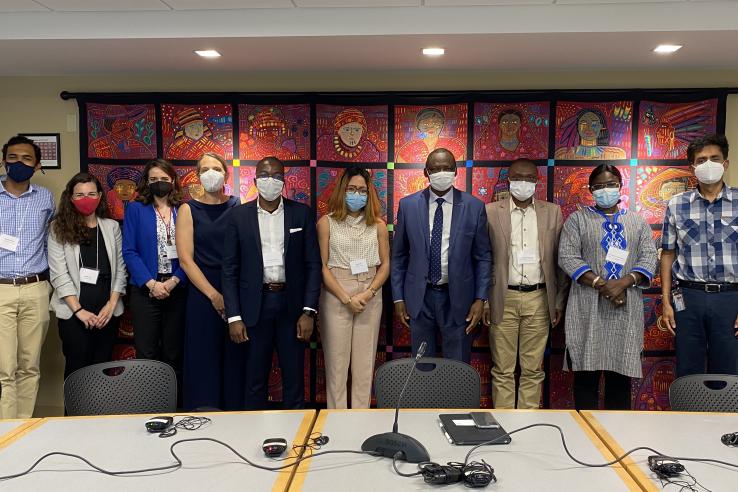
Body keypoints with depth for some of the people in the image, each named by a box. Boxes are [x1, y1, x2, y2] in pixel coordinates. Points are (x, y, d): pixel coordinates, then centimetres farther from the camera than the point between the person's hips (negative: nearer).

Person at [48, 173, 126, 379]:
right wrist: (78, 310, -12)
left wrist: (112, 304, -6)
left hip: (107, 310, 2)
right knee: (77, 367, 3)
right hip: (73, 312, -2)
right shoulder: (59, 229, 0)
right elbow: (59, 274, -6)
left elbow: (120, 269, 5)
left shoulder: (112, 227, 8)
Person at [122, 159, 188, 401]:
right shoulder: (135, 209, 6)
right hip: (145, 290, -1)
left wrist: (174, 281, -11)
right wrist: (151, 283, -11)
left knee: (174, 353, 7)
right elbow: (129, 251, -1)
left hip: (177, 289, 1)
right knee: (146, 354, 0)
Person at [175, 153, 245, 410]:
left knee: (235, 358, 5)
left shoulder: (239, 206, 7)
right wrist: (214, 295, -10)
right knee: (204, 360, 3)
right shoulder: (189, 210, 5)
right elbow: (185, 259, -2)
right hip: (203, 295, -1)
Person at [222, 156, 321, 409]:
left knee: (294, 378, 8)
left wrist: (309, 311, -6)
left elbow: (313, 264, 1)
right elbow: (230, 269, 2)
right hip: (254, 305, 0)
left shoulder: (302, 213, 2)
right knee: (255, 380, 10)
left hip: (292, 304, 0)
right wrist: (233, 317, -5)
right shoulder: (239, 215, 3)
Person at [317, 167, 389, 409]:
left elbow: (385, 265, 7)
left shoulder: (378, 225, 6)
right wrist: (346, 298, -10)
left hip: (370, 299, 2)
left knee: (365, 363, 6)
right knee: (337, 362, 2)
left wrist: (368, 293, -8)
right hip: (335, 296, -2)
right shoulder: (327, 223, 0)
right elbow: (322, 265, -3)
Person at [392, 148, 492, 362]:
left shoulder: (474, 207, -3)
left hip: (458, 298, -1)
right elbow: (399, 255, 4)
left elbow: (483, 257, 1)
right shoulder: (408, 205, 0)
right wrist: (398, 298, 2)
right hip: (419, 297, 1)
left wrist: (480, 299, -5)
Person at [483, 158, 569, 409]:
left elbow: (560, 259, 8)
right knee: (503, 369, 4)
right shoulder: (491, 212, 2)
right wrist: (483, 301, -1)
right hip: (503, 299, -1)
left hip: (538, 299, 1)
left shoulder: (552, 212, 7)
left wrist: (560, 301, 4)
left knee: (533, 370, 7)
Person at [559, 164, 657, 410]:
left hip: (626, 308, 2)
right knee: (586, 372, -1)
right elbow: (567, 256, -4)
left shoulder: (638, 222, 16)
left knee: (621, 373, 3)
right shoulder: (577, 219, 8)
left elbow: (649, 258, 5)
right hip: (588, 307, -2)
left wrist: (624, 283, -13)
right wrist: (600, 284, -14)